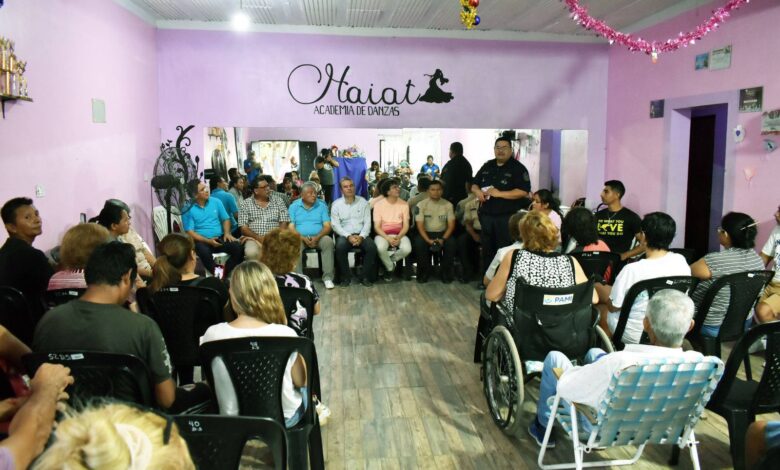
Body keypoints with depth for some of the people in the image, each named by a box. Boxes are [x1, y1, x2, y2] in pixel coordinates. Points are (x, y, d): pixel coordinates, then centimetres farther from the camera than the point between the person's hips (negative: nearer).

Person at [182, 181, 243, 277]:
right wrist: (208, 241, -18)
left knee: (238, 247, -24)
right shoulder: (188, 209, -5)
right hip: (202, 241, -4)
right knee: (205, 253, -38)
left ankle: (226, 273, -13)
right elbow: (189, 232, -8)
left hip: (219, 238, 4)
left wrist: (227, 233, -5)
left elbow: (226, 219, 15)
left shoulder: (216, 202, 8)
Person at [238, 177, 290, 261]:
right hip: (254, 238, -1)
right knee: (251, 252, -34)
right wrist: (259, 237, -15)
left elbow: (284, 223, 6)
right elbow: (243, 227, 0)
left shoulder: (278, 201, 11)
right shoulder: (245, 203, 6)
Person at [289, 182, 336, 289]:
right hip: (300, 238, -1)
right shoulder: (294, 206, 6)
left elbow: (327, 226, 1)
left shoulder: (322, 205, 8)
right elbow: (291, 228, -2)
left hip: (318, 237, 1)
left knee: (328, 241, -31)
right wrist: (303, 238, -19)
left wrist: (317, 237, -18)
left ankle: (327, 277, -26)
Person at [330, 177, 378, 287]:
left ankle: (366, 277, -11)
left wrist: (361, 236, -15)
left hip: (361, 234, 1)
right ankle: (346, 277, -13)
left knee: (372, 247, -28)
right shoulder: (336, 204, 5)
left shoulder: (363, 202, 8)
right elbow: (335, 225, -2)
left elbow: (367, 222, 3)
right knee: (340, 247, -33)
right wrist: (348, 236, -18)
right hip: (344, 235, -1)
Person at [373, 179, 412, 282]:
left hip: (399, 234, 2)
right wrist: (388, 238, -20)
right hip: (383, 234, -2)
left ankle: (389, 261, 4)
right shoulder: (378, 204, -4)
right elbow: (377, 227, -6)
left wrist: (398, 237, -17)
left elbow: (406, 226, 1)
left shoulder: (404, 204, 2)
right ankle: (390, 267, -2)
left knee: (407, 249, -30)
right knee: (380, 248, -35)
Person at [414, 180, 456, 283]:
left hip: (442, 233, 1)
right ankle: (424, 272, -12)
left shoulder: (448, 205, 0)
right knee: (419, 243, -33)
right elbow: (420, 226, -9)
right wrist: (428, 240, -23)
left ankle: (446, 272, -11)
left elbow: (451, 225, -3)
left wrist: (443, 239, -20)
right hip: (426, 233, -1)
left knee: (452, 243, -30)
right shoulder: (421, 204, -4)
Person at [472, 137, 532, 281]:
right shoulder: (487, 166, 13)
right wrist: (477, 191, -5)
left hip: (507, 216, -6)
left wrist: (499, 193, -21)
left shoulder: (518, 168, -6)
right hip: (487, 215, 6)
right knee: (487, 249, 14)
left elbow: (523, 192, -16)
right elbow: (474, 184, 19)